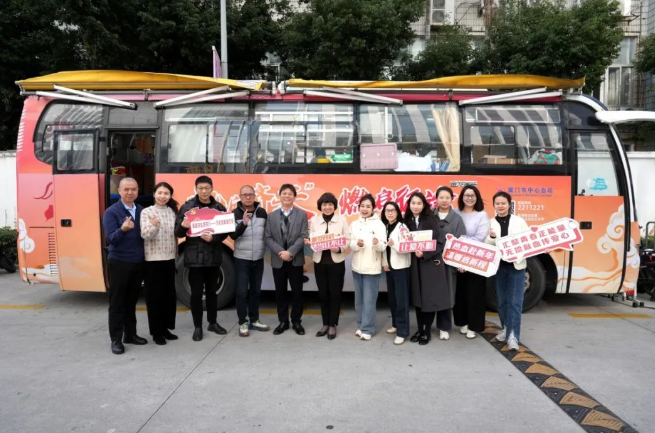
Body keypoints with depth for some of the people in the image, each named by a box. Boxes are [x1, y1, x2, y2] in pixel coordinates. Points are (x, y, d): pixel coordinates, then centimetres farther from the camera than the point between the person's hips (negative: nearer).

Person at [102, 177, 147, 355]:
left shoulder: (142, 211, 7)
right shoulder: (111, 212, -8)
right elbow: (111, 239, -16)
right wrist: (123, 229, -35)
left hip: (138, 263, 5)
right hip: (119, 263, -4)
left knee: (132, 301, 14)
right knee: (117, 303, 4)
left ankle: (130, 334, 25)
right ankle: (116, 339, 12)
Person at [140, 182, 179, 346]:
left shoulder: (173, 212, 7)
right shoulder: (147, 212, -6)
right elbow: (145, 235, -17)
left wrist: (176, 255, 11)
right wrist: (154, 226, -37)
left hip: (169, 259, 5)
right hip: (153, 260, -5)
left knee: (169, 294, 11)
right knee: (155, 295, 1)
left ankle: (165, 328, 24)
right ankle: (156, 332, 11)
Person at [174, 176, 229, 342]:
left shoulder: (220, 208, 4)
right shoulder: (187, 207, -1)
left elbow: (225, 231, 1)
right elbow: (178, 232, -2)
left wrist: (213, 238, -17)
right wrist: (183, 226, -24)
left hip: (214, 256, 2)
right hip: (194, 257, -2)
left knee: (212, 291, 14)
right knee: (196, 293, 4)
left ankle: (213, 322, 28)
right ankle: (197, 326, 17)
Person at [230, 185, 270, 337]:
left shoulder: (262, 212, 3)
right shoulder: (235, 213, -7)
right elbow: (232, 235, -14)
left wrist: (265, 248, 4)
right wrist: (243, 223, -28)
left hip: (258, 258, 3)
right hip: (241, 259, -3)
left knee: (255, 291, 12)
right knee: (242, 292, 0)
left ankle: (254, 320, 23)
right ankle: (243, 323, 11)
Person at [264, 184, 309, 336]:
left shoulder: (301, 215, 2)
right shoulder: (272, 216, 6)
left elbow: (303, 237, -6)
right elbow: (268, 237, -1)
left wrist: (290, 252, -18)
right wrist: (280, 252, -15)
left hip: (296, 260, -1)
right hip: (278, 260, 1)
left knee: (297, 292, 5)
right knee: (280, 292, 8)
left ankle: (296, 321, 18)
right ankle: (283, 321, 21)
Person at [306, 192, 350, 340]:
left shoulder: (342, 219, -2)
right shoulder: (314, 220, 5)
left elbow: (348, 240, -3)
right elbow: (311, 239, 7)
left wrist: (339, 249, -21)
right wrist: (308, 242, -15)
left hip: (336, 261, -2)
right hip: (320, 261, 2)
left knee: (335, 294, 4)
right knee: (323, 294, 9)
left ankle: (333, 325, 17)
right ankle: (325, 324, 24)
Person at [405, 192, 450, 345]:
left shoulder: (431, 220, -7)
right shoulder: (407, 221, 6)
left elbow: (439, 243, -11)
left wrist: (424, 253, -22)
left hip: (431, 263, -4)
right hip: (415, 264, 4)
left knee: (429, 297, 1)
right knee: (417, 297, 8)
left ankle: (427, 331, 14)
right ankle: (420, 329, 21)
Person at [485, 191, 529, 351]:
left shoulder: (519, 221, 3)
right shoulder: (490, 223, 3)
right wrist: (492, 237, -22)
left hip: (516, 265, -1)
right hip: (498, 266, 1)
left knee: (515, 301, -4)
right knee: (502, 300, 11)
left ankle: (513, 336, -3)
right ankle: (506, 328, 28)